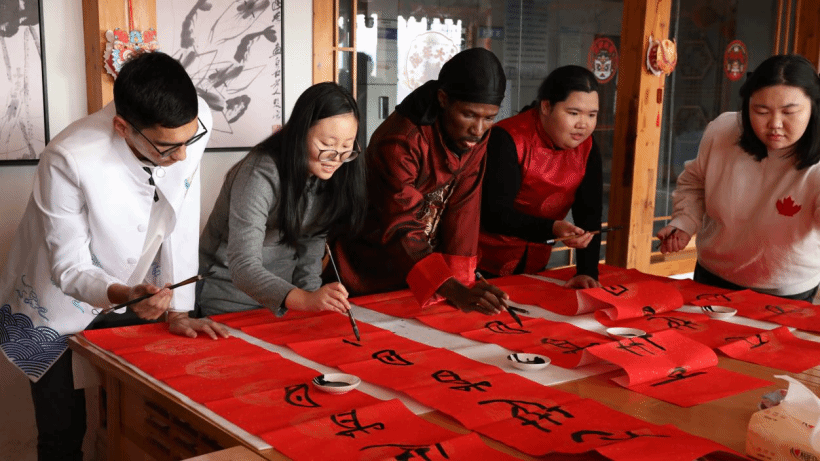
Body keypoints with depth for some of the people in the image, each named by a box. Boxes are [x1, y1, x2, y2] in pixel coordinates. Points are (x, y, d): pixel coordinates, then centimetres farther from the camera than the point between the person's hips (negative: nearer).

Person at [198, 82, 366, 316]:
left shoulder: (328, 174, -2)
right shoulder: (260, 176, -23)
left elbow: (312, 244, 6)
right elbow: (244, 268, -29)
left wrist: (314, 297, -8)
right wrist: (305, 299, -42)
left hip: (283, 293, 5)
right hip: (230, 295, -5)